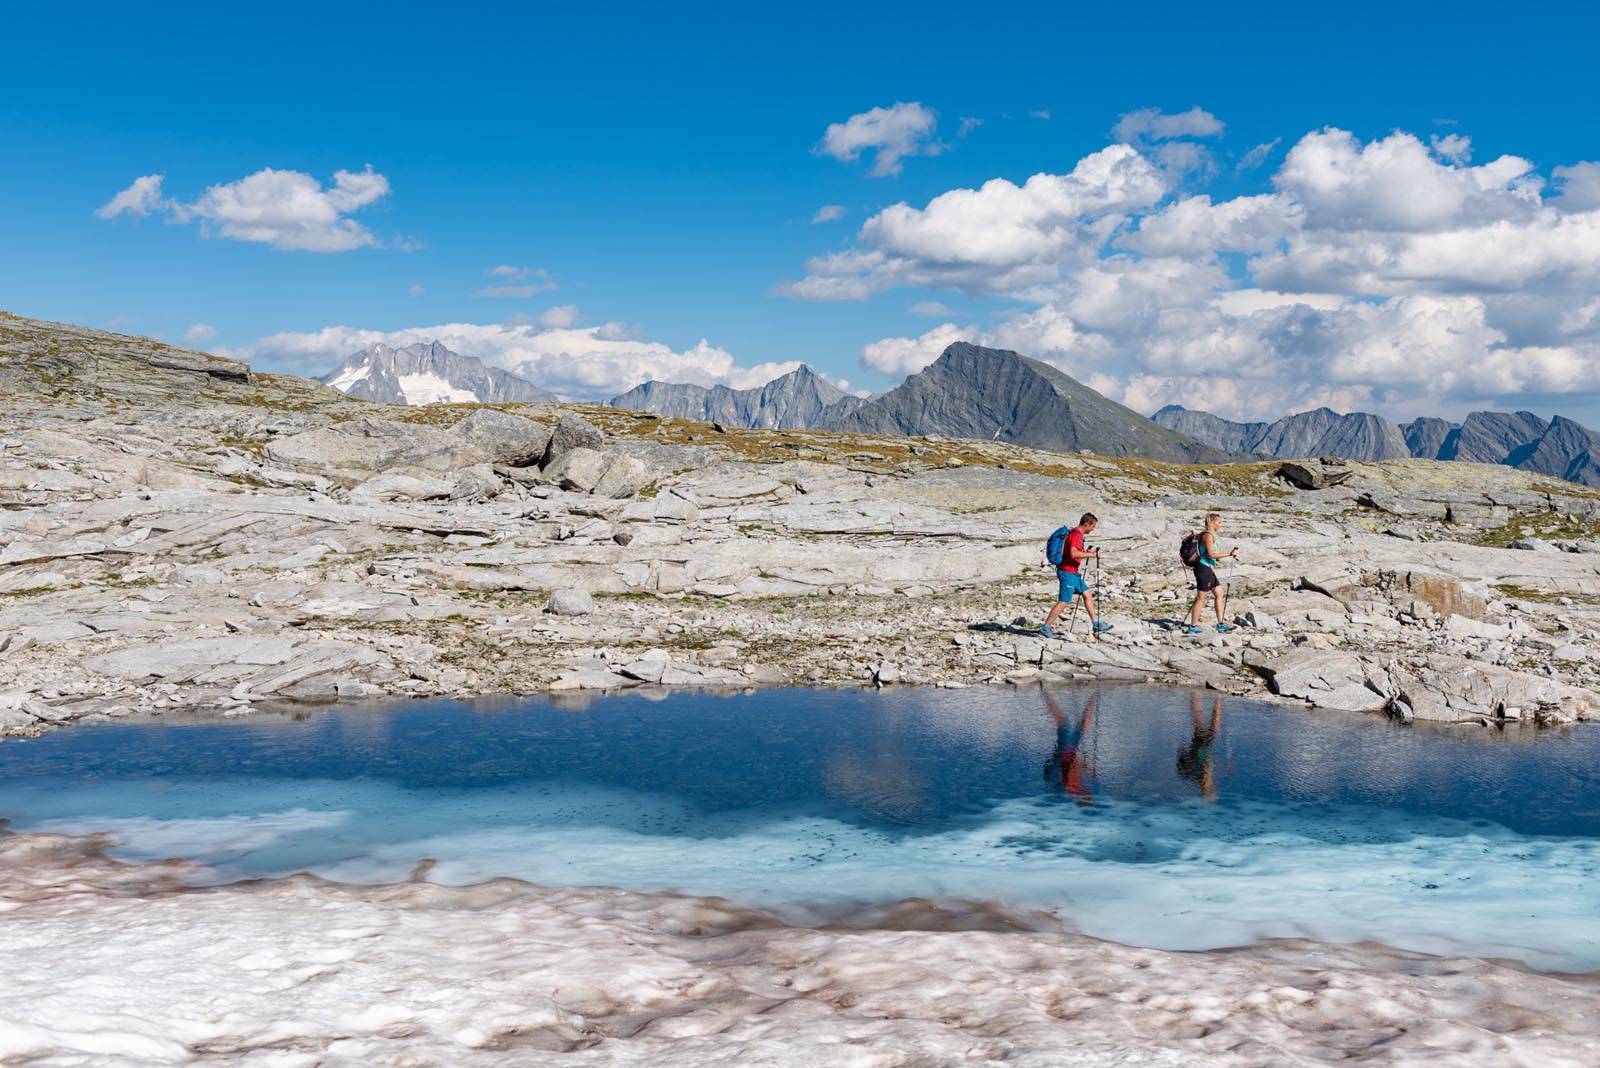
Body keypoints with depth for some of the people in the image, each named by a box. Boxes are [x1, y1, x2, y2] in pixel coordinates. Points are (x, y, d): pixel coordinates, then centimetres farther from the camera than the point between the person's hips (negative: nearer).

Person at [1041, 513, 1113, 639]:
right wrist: (1091, 555, -21)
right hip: (1067, 572, -11)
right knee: (1064, 601, -8)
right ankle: (1045, 628, -3)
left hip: (1074, 573, 11)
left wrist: (1087, 552, 12)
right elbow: (1073, 554, -30)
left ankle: (1096, 625, 15)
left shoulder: (1078, 534, 15)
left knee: (1087, 595, 11)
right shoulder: (1076, 534, -17)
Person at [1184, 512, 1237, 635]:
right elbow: (1211, 554, -23)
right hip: (1204, 568, -10)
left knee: (1220, 594, 12)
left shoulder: (1210, 535, 15)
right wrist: (1229, 554, -20)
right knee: (1201, 598, -5)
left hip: (1208, 569, 10)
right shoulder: (1208, 535, -15)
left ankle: (1221, 624, 16)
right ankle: (1193, 626, 1)